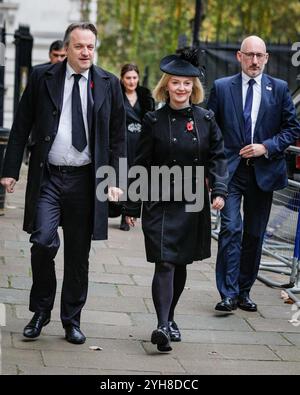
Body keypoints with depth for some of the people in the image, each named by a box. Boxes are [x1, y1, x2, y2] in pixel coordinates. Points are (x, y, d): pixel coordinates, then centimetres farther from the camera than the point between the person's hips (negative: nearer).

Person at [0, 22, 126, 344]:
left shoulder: (109, 84, 5)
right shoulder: (41, 78, 2)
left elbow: (117, 136, 8)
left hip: (86, 180, 1)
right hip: (47, 176, -1)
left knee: (78, 254, 7)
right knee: (44, 242, -14)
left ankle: (72, 320, 20)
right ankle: (40, 311, 9)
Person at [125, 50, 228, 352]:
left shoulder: (206, 120, 4)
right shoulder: (154, 121, -2)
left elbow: (217, 158, 5)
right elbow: (141, 165, 1)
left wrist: (219, 190, -11)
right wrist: (132, 207, 1)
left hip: (193, 203, 3)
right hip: (160, 202, -3)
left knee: (181, 264, 12)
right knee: (164, 264, -13)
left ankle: (169, 318, 28)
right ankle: (162, 326, -19)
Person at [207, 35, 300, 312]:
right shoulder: (222, 87, 3)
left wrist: (267, 147, -9)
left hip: (263, 172, 2)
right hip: (230, 171, -2)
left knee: (255, 235, 8)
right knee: (231, 229, -14)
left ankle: (244, 291, 20)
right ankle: (229, 293, -11)